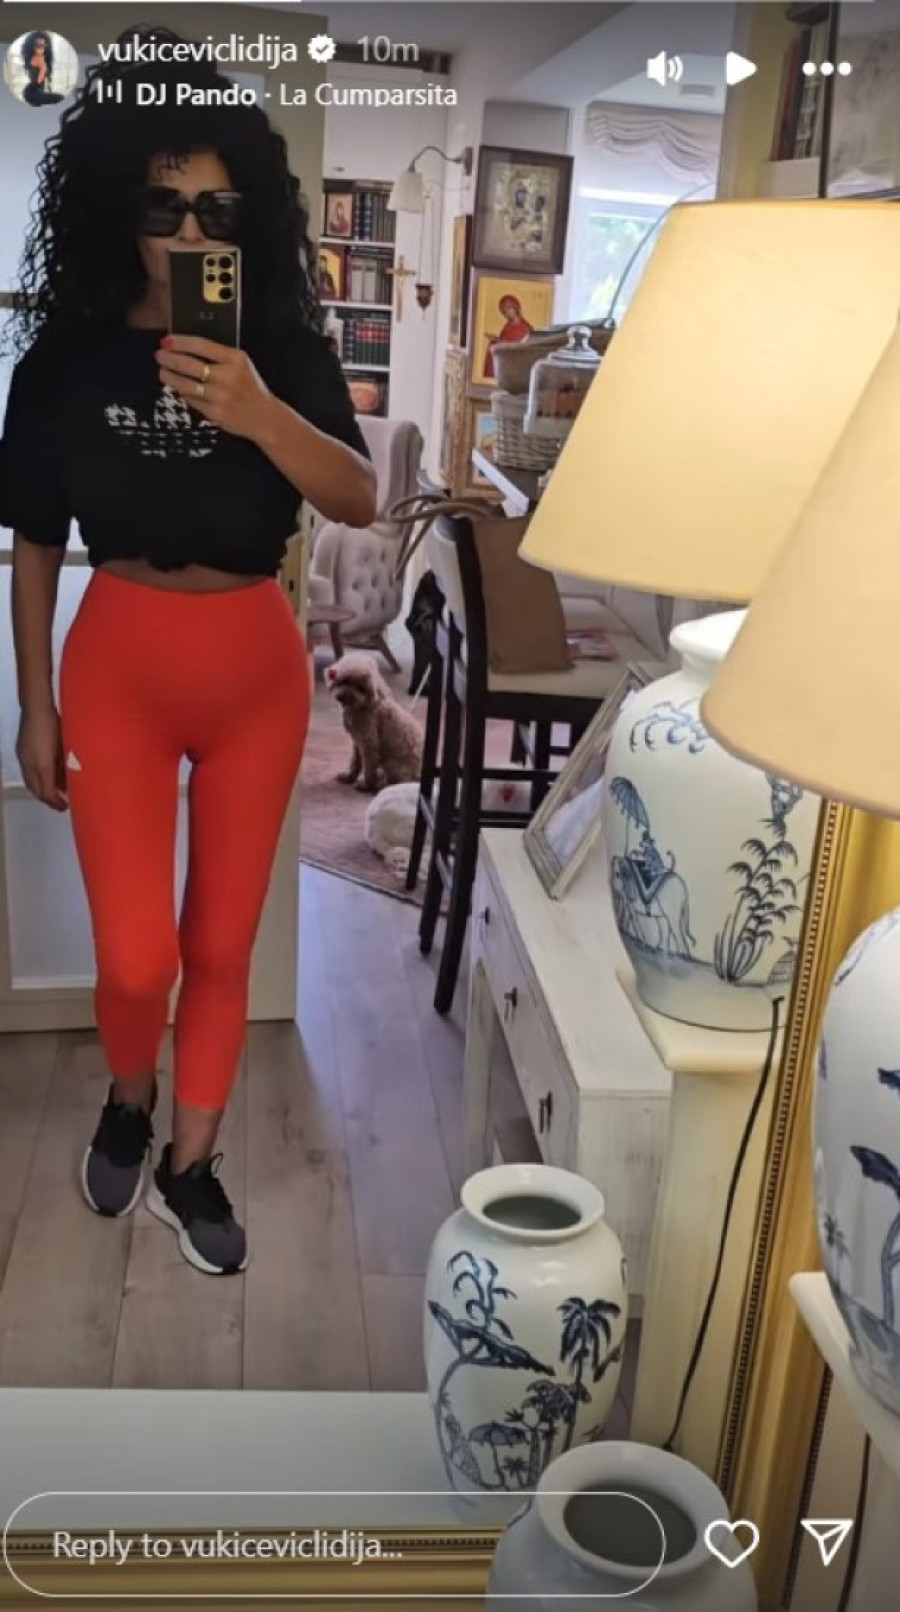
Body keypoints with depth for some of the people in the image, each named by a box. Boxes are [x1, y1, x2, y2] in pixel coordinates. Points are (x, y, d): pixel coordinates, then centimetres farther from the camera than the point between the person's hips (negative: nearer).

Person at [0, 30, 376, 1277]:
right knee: (137, 958, -2)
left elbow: (360, 500, -20)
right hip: (119, 668, -1)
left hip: (257, 672, 1)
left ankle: (190, 1164, 31)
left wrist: (259, 415, -39)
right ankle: (129, 1096, 34)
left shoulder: (286, 351, -6)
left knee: (222, 947, 9)